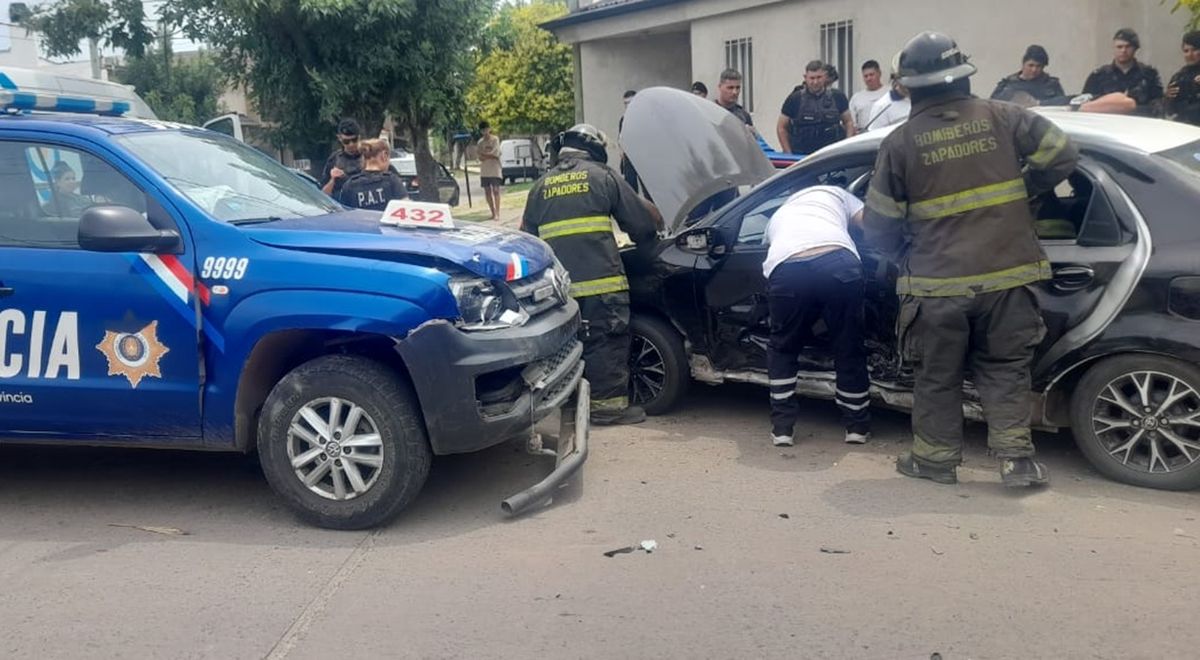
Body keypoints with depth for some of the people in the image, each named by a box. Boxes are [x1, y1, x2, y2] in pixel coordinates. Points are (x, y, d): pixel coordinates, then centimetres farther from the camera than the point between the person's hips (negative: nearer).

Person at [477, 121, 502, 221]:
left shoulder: (495, 139, -1)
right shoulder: (481, 141, 13)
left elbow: (491, 151, -13)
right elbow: (480, 157, 3)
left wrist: (484, 155, 1)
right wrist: (491, 156, -10)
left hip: (494, 169, -5)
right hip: (484, 170, 5)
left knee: (495, 190, -8)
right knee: (487, 192, 3)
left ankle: (497, 213, -11)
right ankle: (493, 214, 7)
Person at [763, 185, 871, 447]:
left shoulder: (778, 215, 43)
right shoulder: (834, 193, 38)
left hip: (786, 269, 1)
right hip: (838, 262, -1)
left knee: (782, 347, 26)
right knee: (849, 346, 21)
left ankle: (782, 428, 24)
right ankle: (858, 426, 32)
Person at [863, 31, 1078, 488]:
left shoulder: (900, 142, -4)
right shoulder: (1001, 118, 1)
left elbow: (879, 225, 0)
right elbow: (1062, 154, 3)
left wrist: (908, 258, 18)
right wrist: (1022, 192, 17)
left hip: (938, 283, -2)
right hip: (1006, 275, 2)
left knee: (938, 377, 13)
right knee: (1004, 370, 14)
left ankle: (935, 459, 22)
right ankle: (1017, 459, 12)